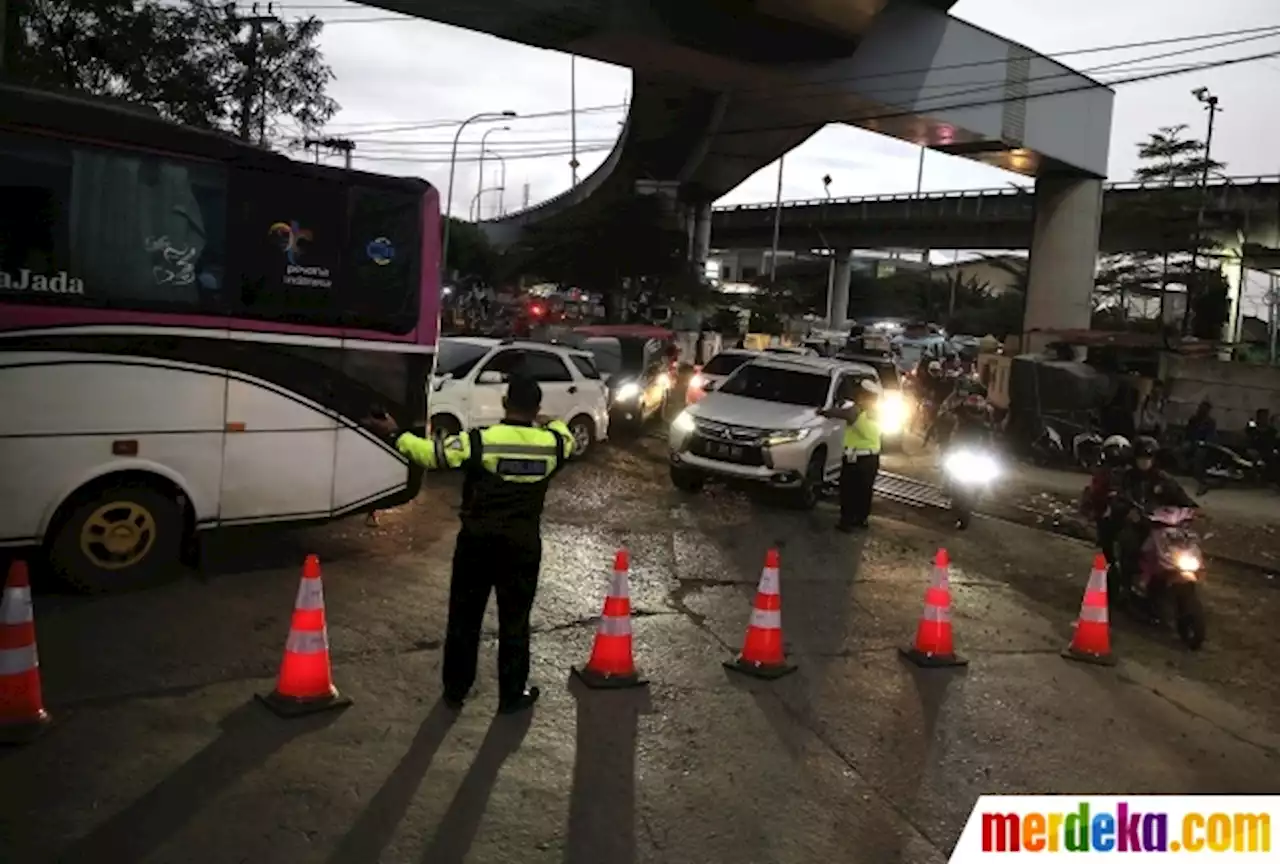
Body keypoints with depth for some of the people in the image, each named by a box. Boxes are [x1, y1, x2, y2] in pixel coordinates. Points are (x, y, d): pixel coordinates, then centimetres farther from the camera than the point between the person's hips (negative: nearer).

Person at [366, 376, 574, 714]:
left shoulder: (480, 441, -14)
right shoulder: (551, 444, -5)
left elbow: (430, 453, -12)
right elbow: (565, 435, 19)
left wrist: (394, 433, 1)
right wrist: (545, 422, 38)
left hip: (477, 542, -1)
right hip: (523, 546, 1)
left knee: (464, 618, 14)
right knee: (515, 622, 11)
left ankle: (455, 690, 24)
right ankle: (512, 695, 20)